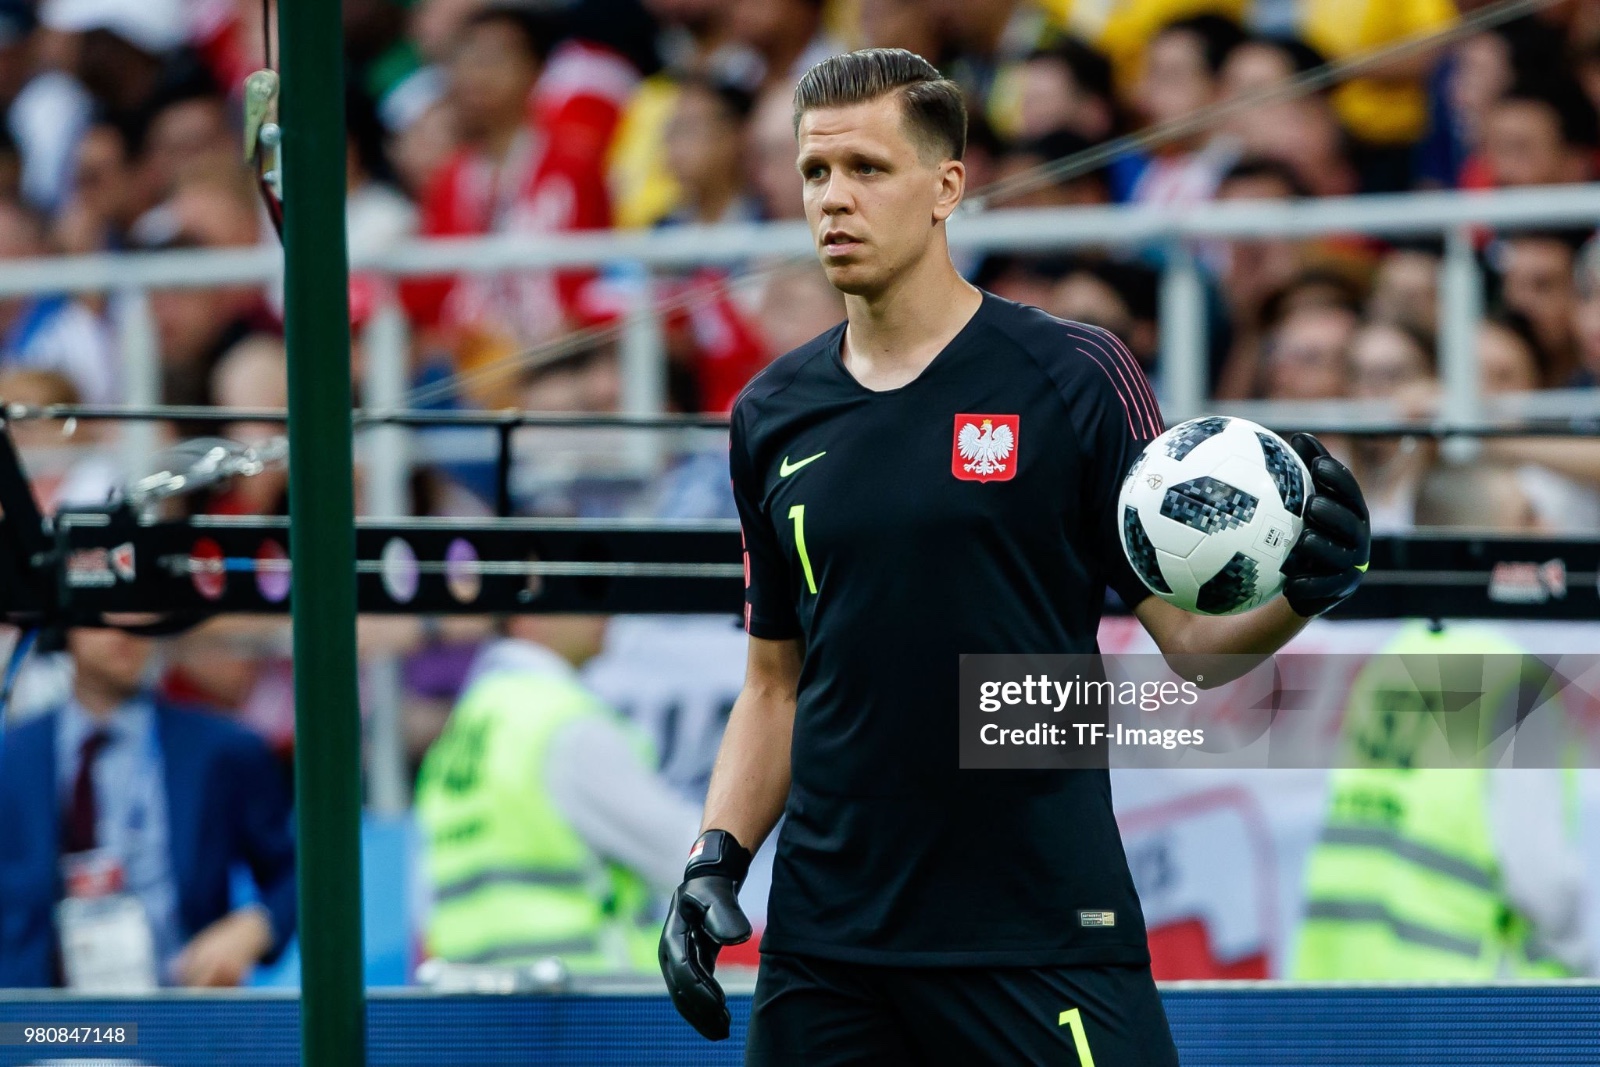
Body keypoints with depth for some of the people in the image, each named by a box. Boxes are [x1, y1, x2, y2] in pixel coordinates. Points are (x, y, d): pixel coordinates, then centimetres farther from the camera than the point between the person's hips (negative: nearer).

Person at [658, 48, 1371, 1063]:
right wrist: (716, 859, 5)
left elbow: (1192, 631, -3)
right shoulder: (773, 417, 10)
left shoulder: (1075, 376, -2)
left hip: (1043, 936, -4)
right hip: (828, 946, 4)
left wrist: (1302, 586, -23)